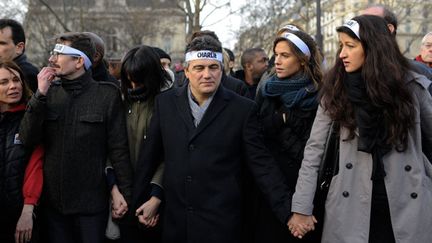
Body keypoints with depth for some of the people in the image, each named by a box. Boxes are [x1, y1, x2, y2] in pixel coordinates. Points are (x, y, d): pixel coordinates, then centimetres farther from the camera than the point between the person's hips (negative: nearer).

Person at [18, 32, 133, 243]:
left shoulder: (107, 94, -7)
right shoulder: (49, 92, 3)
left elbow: (118, 148, -6)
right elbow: (27, 140, -4)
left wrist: (125, 193, -8)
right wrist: (40, 95, -12)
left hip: (91, 202, -3)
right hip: (53, 200, 4)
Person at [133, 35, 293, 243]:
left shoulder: (243, 109, -5)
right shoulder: (165, 102, 2)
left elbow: (261, 164, -5)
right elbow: (150, 156, 9)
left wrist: (287, 210, -11)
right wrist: (139, 202, 12)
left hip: (221, 224, -2)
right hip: (175, 220, 3)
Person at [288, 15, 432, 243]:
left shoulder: (411, 85, 0)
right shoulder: (336, 89, 1)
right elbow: (314, 148, -1)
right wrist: (301, 208, -6)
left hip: (408, 204, 0)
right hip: (351, 205, 0)